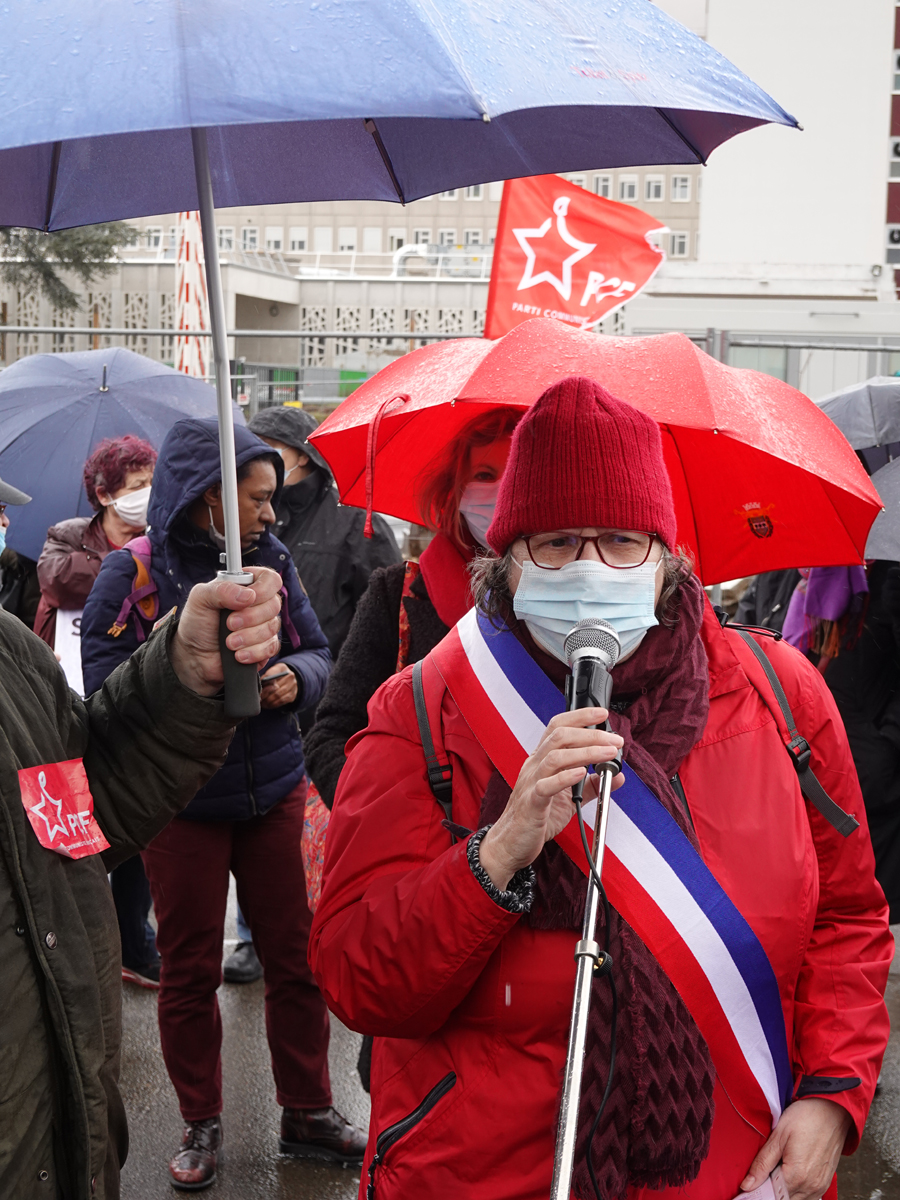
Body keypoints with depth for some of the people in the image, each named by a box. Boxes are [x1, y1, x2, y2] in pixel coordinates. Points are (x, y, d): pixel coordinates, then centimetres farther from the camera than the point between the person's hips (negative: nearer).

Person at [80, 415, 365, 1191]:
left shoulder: (272, 560, -1)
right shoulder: (132, 574, -10)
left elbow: (318, 652, 7)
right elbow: (107, 690, -13)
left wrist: (296, 677, -15)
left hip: (275, 793, 3)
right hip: (181, 805, -3)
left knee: (298, 957, 9)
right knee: (189, 971, 11)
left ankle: (307, 1112, 27)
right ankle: (201, 1126, 29)